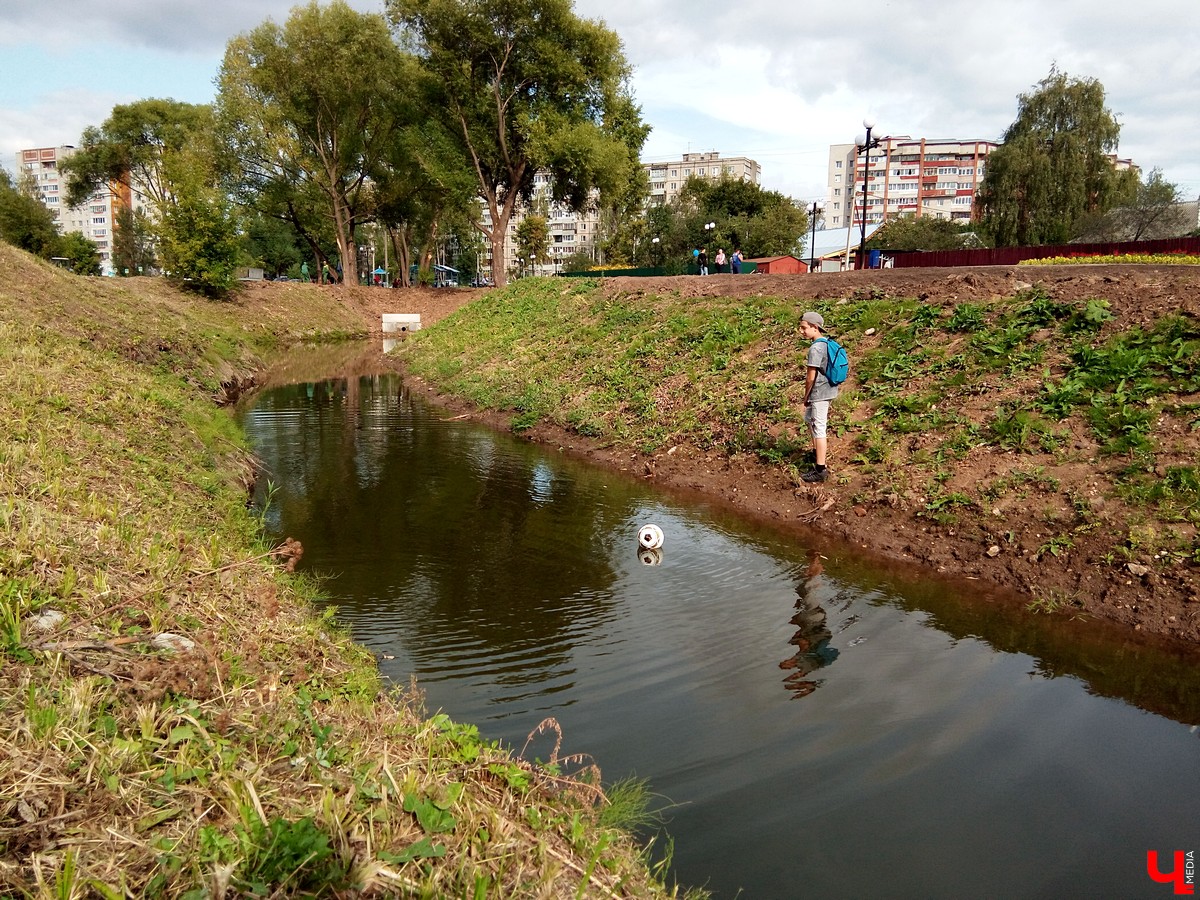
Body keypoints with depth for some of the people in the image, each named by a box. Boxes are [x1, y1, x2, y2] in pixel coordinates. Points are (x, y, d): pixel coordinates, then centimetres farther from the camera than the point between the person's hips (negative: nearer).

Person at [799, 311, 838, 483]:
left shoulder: (815, 348, -20)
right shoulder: (827, 344, 8)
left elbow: (810, 377, -20)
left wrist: (806, 397, -6)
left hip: (819, 394, -10)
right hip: (827, 391, 10)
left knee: (819, 429, -4)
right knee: (808, 419, 27)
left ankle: (820, 470, 0)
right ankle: (817, 452, 44)